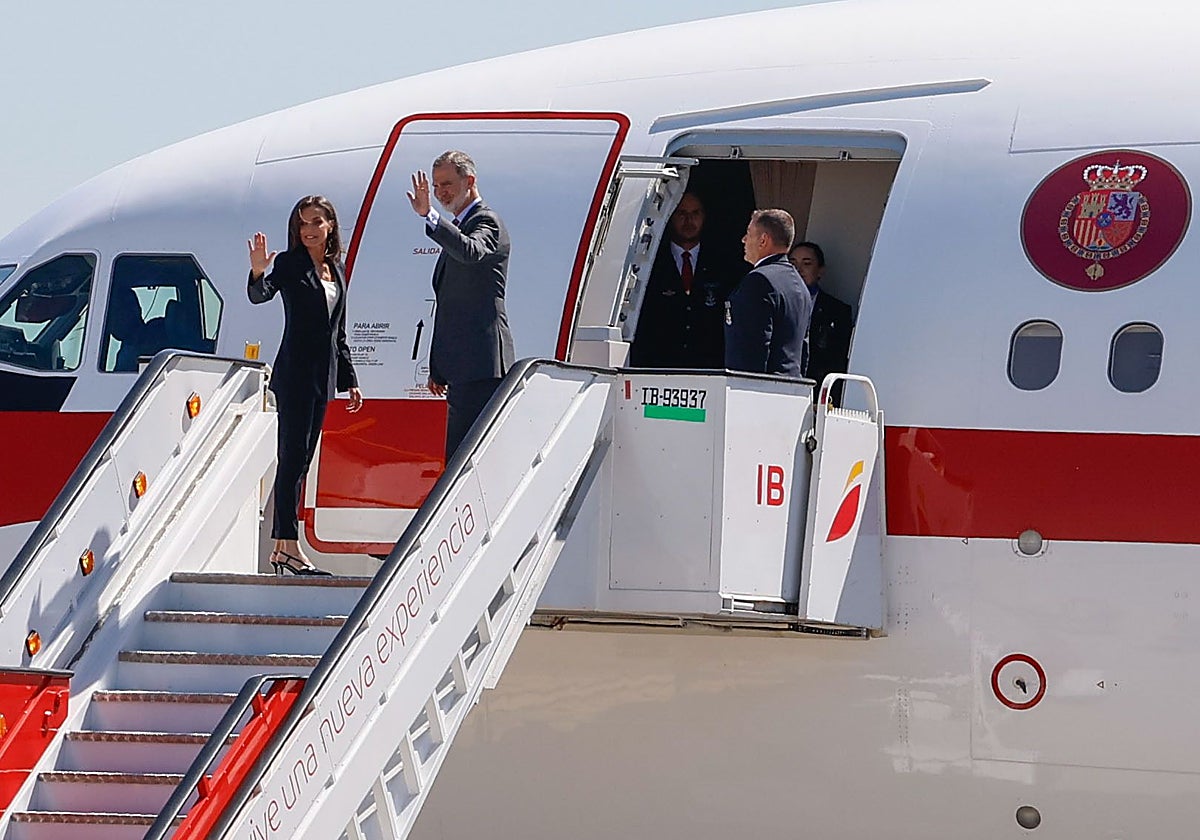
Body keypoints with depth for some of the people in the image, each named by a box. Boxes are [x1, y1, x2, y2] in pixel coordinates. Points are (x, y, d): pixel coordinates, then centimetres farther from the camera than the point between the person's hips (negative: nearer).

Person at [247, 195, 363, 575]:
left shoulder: (337, 268, 15)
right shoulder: (290, 263, -4)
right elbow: (260, 295, -21)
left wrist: (349, 380, 19)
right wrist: (257, 273, -43)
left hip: (323, 374, 7)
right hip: (295, 372, -7)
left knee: (301, 459, 7)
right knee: (293, 455, -11)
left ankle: (282, 547, 9)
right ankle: (289, 547, -15)